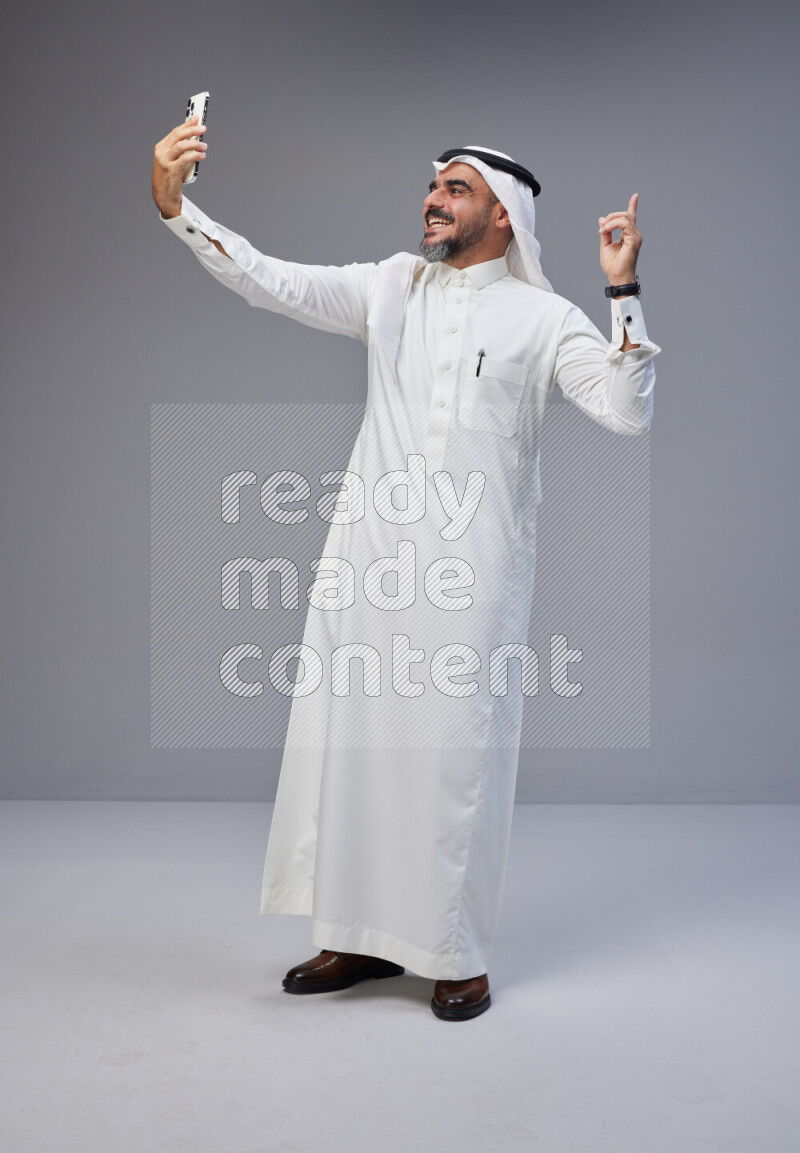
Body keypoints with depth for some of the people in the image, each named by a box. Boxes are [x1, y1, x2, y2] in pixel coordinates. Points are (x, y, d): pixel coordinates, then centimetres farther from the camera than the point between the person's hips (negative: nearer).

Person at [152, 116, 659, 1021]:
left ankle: (458, 955, 16)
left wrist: (622, 290, -13)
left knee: (457, 752, 0)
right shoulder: (391, 287, 12)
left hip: (470, 570, -3)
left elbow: (627, 412, -7)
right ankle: (362, 937, 22)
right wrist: (174, 205, -7)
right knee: (348, 737, 6)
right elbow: (269, 282, 4)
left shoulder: (542, 317, 3)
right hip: (368, 556, 4)